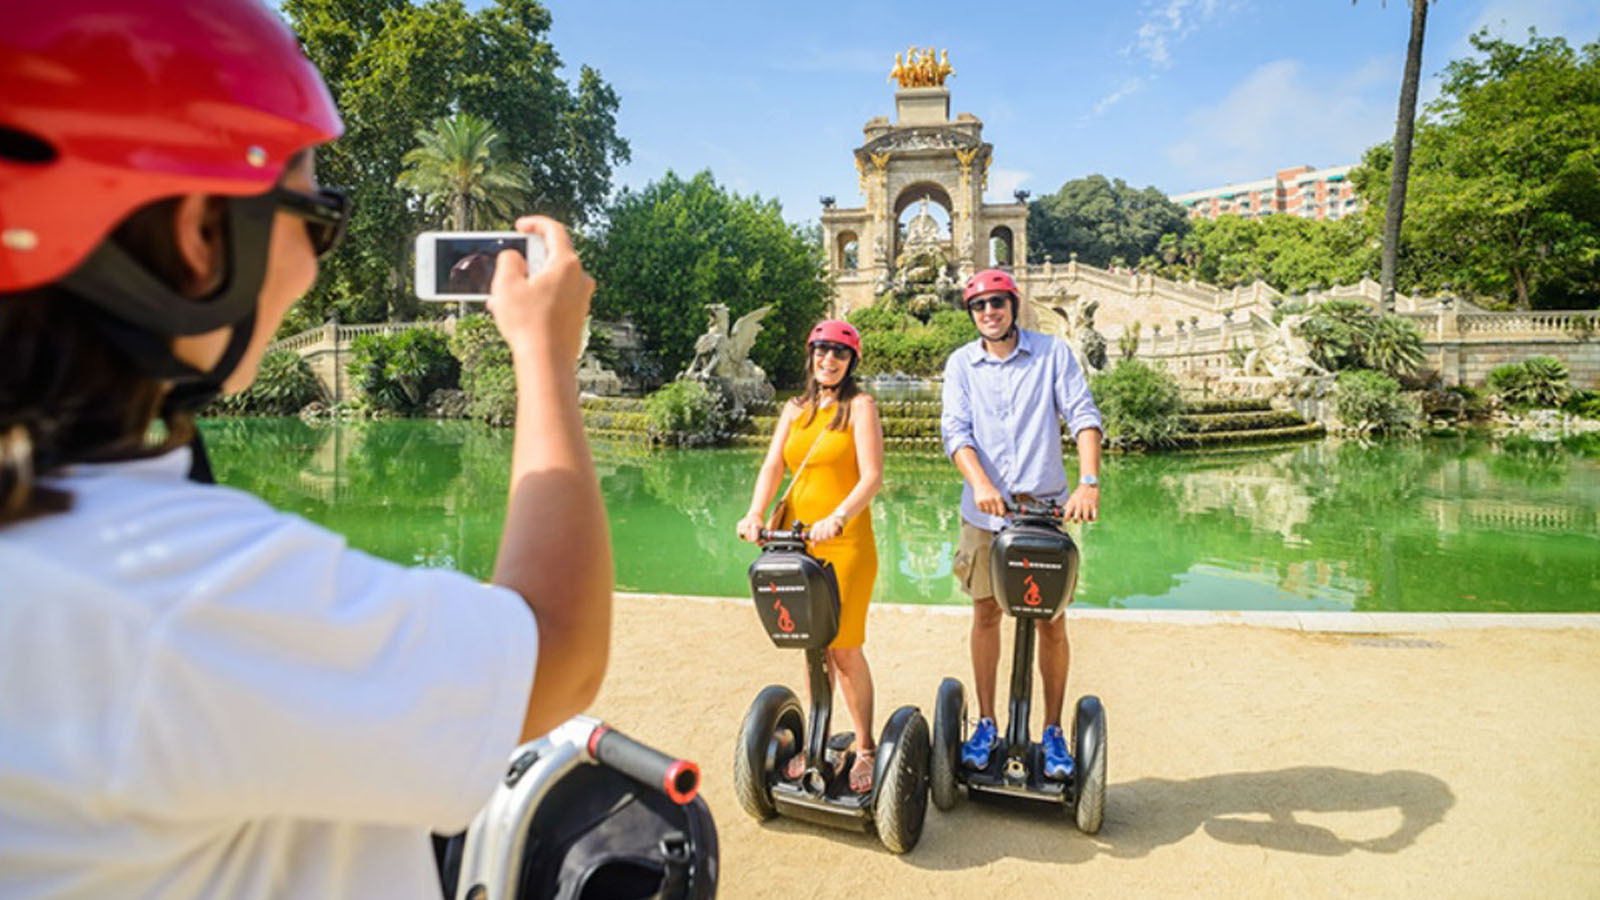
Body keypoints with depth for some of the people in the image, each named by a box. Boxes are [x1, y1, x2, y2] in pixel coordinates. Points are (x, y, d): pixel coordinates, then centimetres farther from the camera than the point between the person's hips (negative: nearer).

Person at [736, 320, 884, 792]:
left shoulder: (860, 406, -1)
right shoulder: (795, 409, 14)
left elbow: (872, 477, -11)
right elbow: (772, 467, 4)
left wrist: (836, 519, -27)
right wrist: (755, 513, -14)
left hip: (845, 542, -4)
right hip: (794, 535, 5)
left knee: (844, 647, -3)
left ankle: (865, 747, 15)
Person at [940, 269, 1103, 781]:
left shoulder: (1052, 353, 1)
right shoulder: (961, 364, 5)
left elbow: (1083, 416, -6)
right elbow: (955, 430, -6)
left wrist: (1089, 481, -21)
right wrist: (980, 483, -24)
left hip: (1046, 506, -1)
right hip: (985, 509, 1)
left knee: (1052, 622, 2)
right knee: (986, 615, 9)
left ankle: (1053, 730, 17)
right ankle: (987, 724, 23)